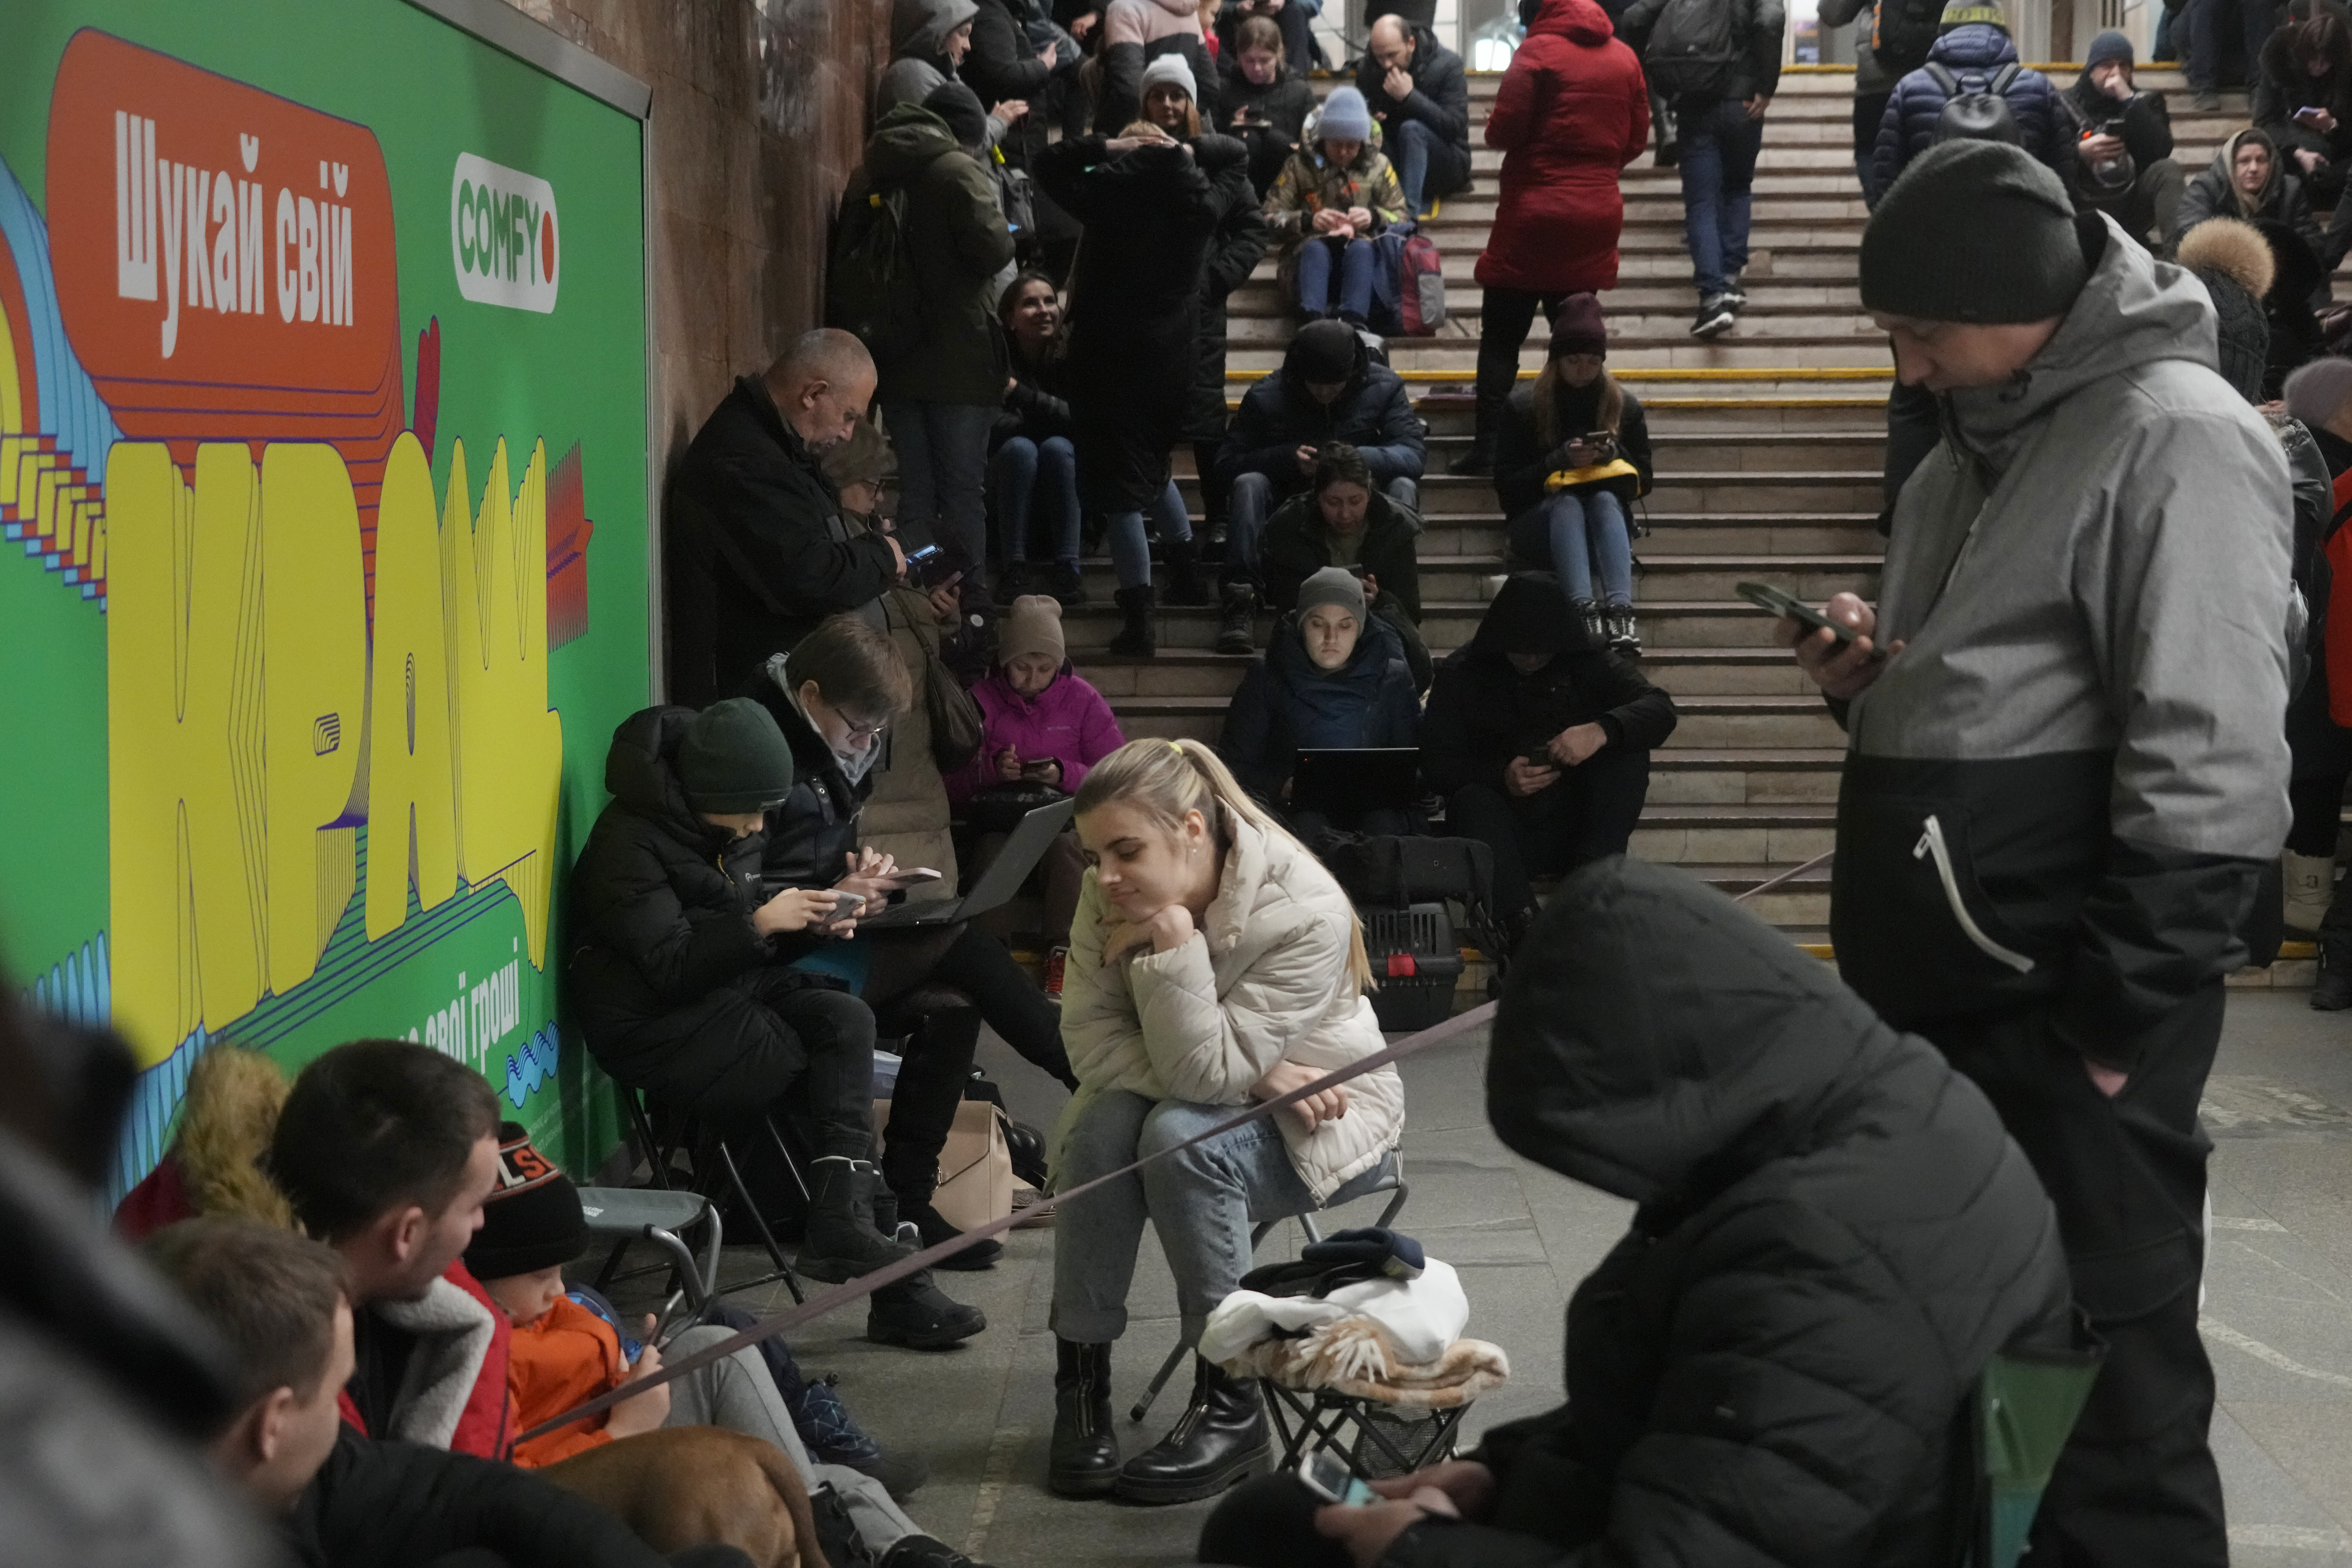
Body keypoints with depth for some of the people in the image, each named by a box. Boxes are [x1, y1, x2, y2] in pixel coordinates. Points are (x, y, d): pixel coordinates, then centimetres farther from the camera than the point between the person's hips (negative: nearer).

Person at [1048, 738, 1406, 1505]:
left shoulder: (1305, 914, -29)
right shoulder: (1110, 898, -13)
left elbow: (1207, 1073, -29)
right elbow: (1092, 1042, -17)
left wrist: (1172, 944, -38)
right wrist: (1252, 1075, -25)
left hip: (1321, 1122, -4)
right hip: (1220, 1100, 4)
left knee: (1180, 1136, -33)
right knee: (1105, 1124, -29)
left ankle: (1230, 1406, -23)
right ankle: (1081, 1377, -18)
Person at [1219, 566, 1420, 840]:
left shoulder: (1393, 680, 8)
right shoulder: (1268, 679, 5)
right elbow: (1234, 762, 4)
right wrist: (1282, 787, -16)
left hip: (1372, 807, 1)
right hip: (1295, 807, -1)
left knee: (1384, 827, -34)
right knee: (1308, 828, -36)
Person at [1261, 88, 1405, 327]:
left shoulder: (1378, 165, 13)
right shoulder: (1300, 164, 9)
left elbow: (1401, 217, 11)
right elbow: (1270, 218, 2)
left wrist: (1375, 217, -11)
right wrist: (1307, 220, -17)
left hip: (1363, 257, 1)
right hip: (1310, 256, -1)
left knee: (1361, 248, -35)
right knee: (1315, 249, -36)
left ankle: (1352, 323, -60)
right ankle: (1314, 322, -63)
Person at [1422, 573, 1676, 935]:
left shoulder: (1587, 663, 5)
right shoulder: (1462, 672, 3)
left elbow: (1660, 709, -8)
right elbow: (1435, 764, -4)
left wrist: (1603, 730, -30)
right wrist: (1501, 777, -24)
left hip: (1575, 822, 2)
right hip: (1503, 828, -1)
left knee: (1629, 751, -20)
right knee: (1471, 801, -34)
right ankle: (1523, 920, -51)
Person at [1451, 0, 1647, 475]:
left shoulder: (1538, 52, -9)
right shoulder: (1625, 58, 7)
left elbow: (1503, 131, -12)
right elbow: (1636, 139, 11)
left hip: (1534, 210, -5)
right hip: (1598, 214, 5)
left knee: (1501, 338, 1)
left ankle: (1486, 448, -4)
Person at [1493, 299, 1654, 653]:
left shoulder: (1624, 406, 8)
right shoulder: (1523, 407, 3)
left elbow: (1643, 481, 9)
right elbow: (1506, 486, -3)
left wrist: (1615, 455, -12)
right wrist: (1561, 460, -18)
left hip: (1604, 526, 1)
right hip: (1541, 527, -1)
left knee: (1604, 500, -33)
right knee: (1567, 503, -35)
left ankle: (1620, 609, -56)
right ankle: (1584, 610, -58)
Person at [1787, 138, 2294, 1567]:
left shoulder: (2175, 439, -12)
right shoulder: (1978, 447, 16)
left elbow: (2210, 769, -19)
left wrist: (2120, 1022, -20)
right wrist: (1870, 675, 6)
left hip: (2063, 1019, -9)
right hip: (1932, 998, 9)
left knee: (2097, 1385, -3)